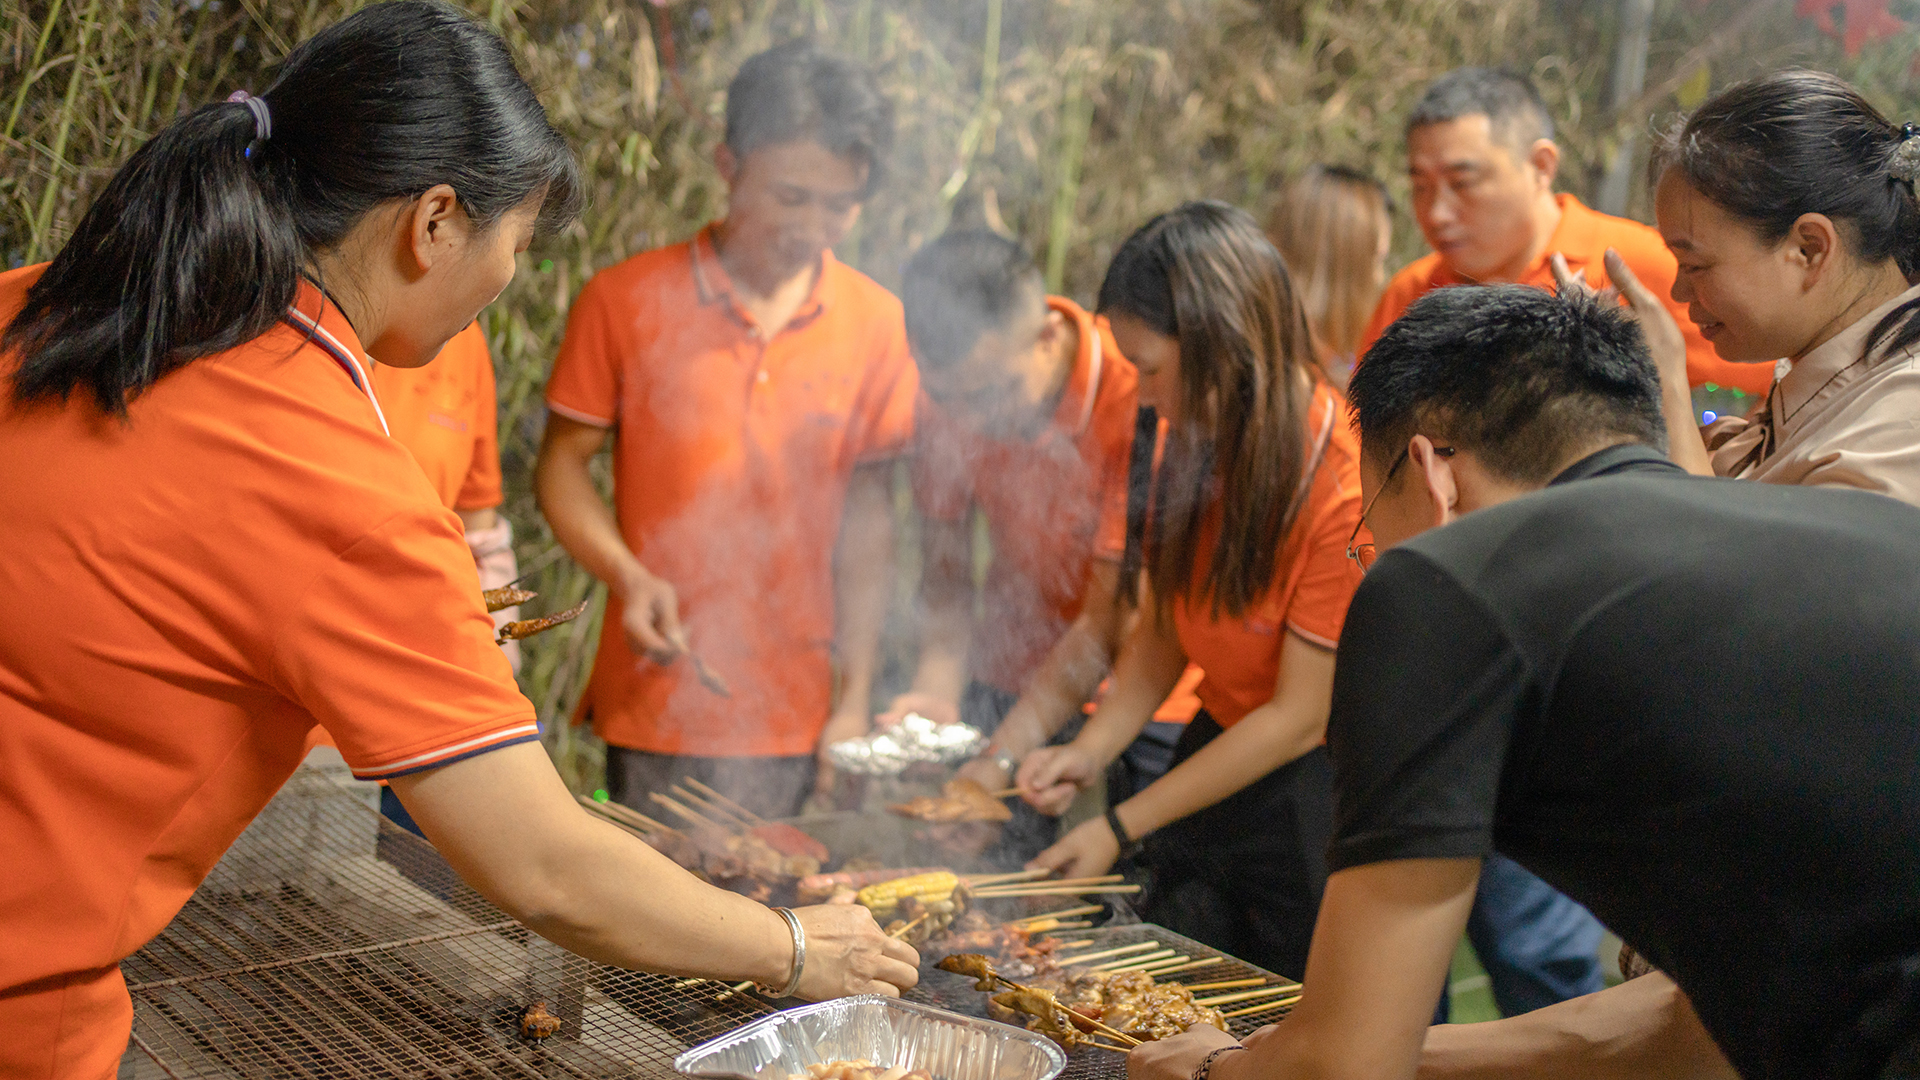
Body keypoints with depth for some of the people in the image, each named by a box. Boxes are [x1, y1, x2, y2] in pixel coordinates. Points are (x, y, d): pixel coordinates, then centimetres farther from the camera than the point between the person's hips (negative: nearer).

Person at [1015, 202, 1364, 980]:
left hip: (1318, 793, -6)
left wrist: (1122, 828, -15)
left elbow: (1302, 717, -19)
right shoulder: (1195, 449, -1)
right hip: (1221, 755, 7)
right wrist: (1089, 752, -7)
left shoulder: (1346, 484, -24)